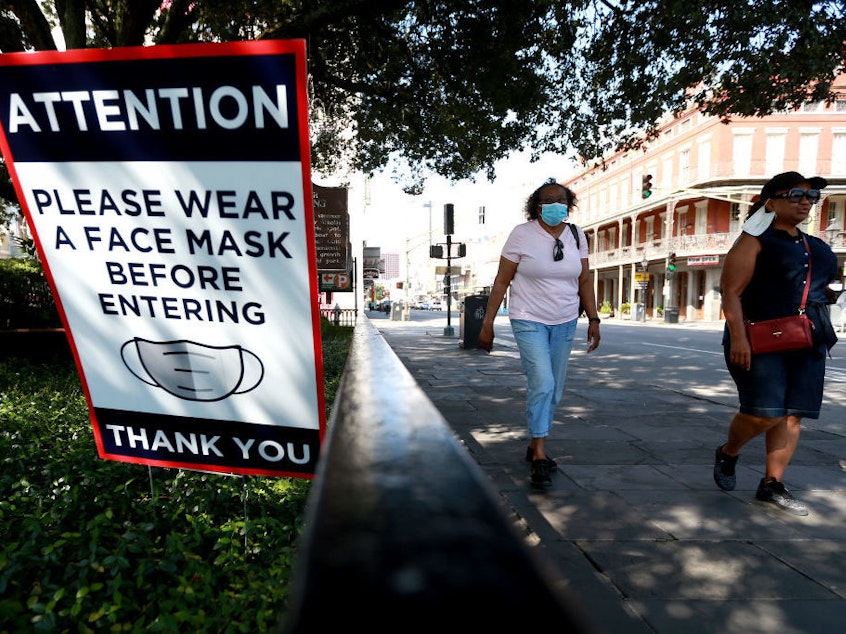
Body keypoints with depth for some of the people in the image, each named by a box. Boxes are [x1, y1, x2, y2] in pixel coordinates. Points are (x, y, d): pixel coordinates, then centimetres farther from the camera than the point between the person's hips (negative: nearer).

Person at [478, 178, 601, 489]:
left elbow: (584, 280, 11)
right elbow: (502, 281, -6)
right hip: (529, 322, -5)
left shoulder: (576, 235, 5)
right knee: (542, 384, -16)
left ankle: (534, 446, 28)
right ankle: (540, 457, -3)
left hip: (564, 323, 5)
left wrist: (593, 319, 6)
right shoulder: (522, 234, -7)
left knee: (554, 390, 10)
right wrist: (488, 323, -8)